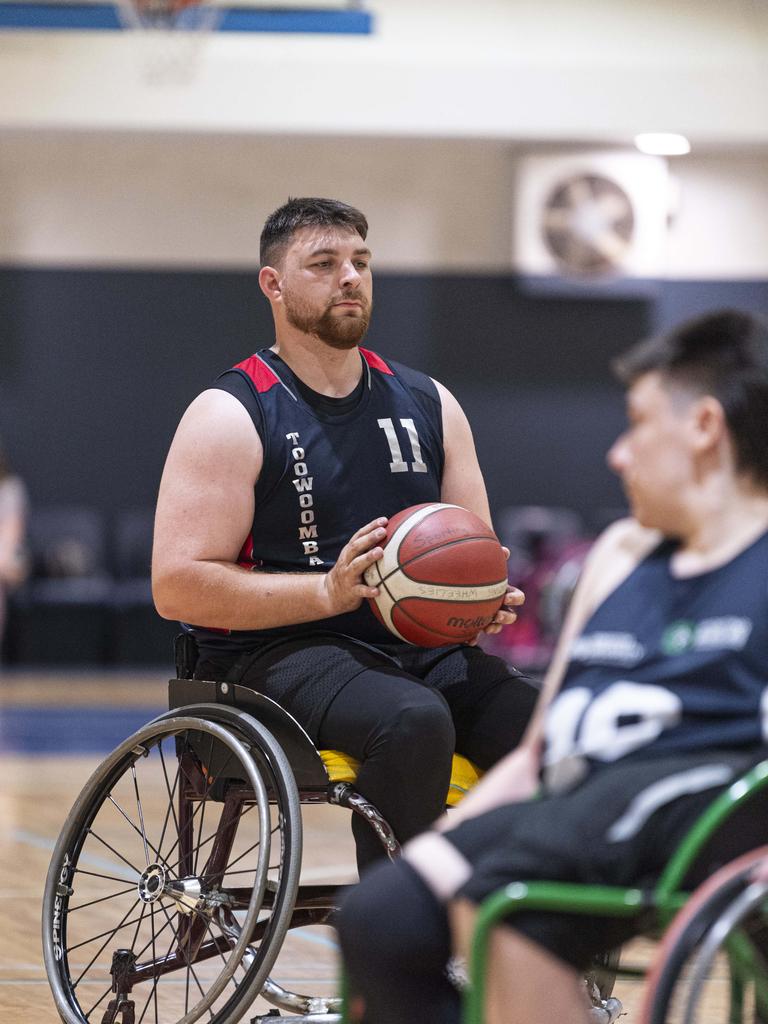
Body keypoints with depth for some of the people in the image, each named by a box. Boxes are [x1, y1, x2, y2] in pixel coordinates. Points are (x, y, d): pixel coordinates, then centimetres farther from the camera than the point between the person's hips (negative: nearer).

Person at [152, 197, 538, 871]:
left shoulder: (429, 404, 15)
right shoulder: (230, 416, -2)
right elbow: (177, 587, -9)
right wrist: (329, 592, -21)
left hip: (422, 652, 5)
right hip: (279, 654, -5)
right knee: (413, 720, -36)